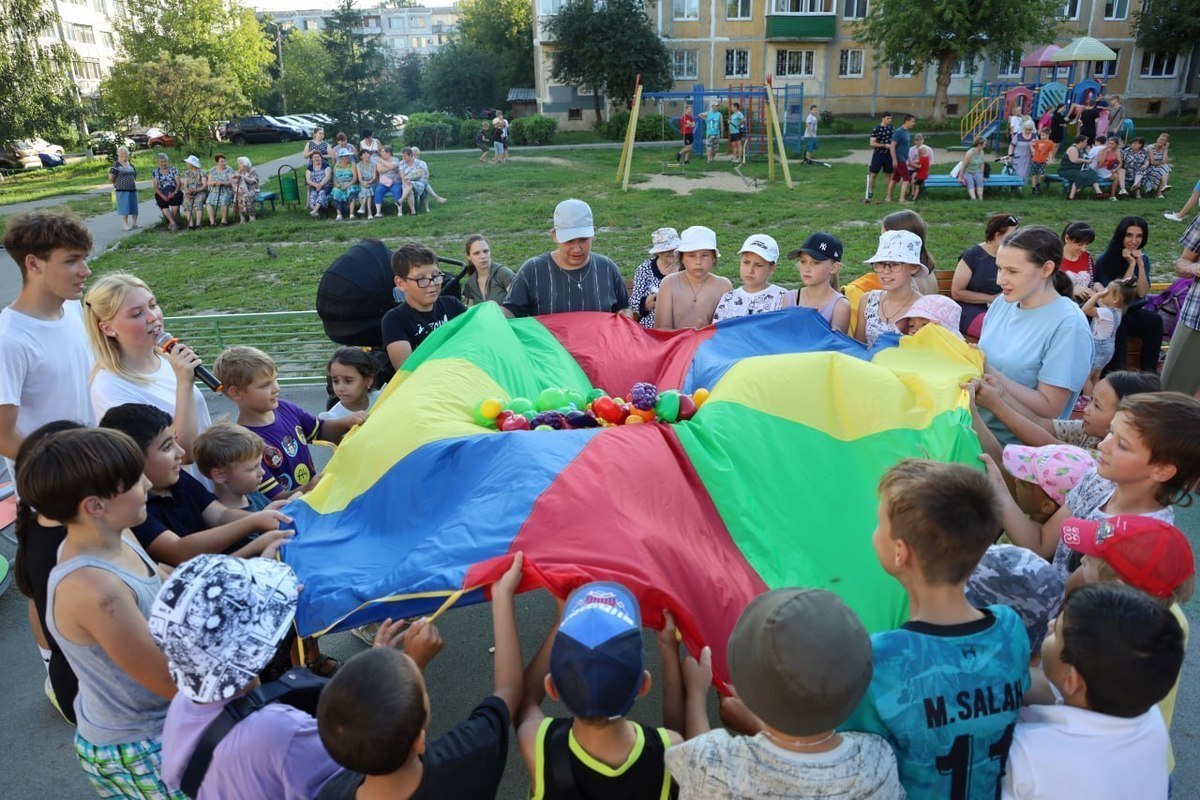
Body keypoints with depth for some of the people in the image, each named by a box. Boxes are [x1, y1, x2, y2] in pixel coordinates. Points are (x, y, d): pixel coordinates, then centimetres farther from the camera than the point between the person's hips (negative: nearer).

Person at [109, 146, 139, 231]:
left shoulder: (131, 164, 13)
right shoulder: (115, 165, -3)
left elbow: (135, 176, 23)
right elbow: (111, 179, -2)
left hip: (132, 189, 5)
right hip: (122, 190, -5)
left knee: (134, 207, 8)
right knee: (124, 207, -6)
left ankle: (134, 223, 17)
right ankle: (125, 224, -4)